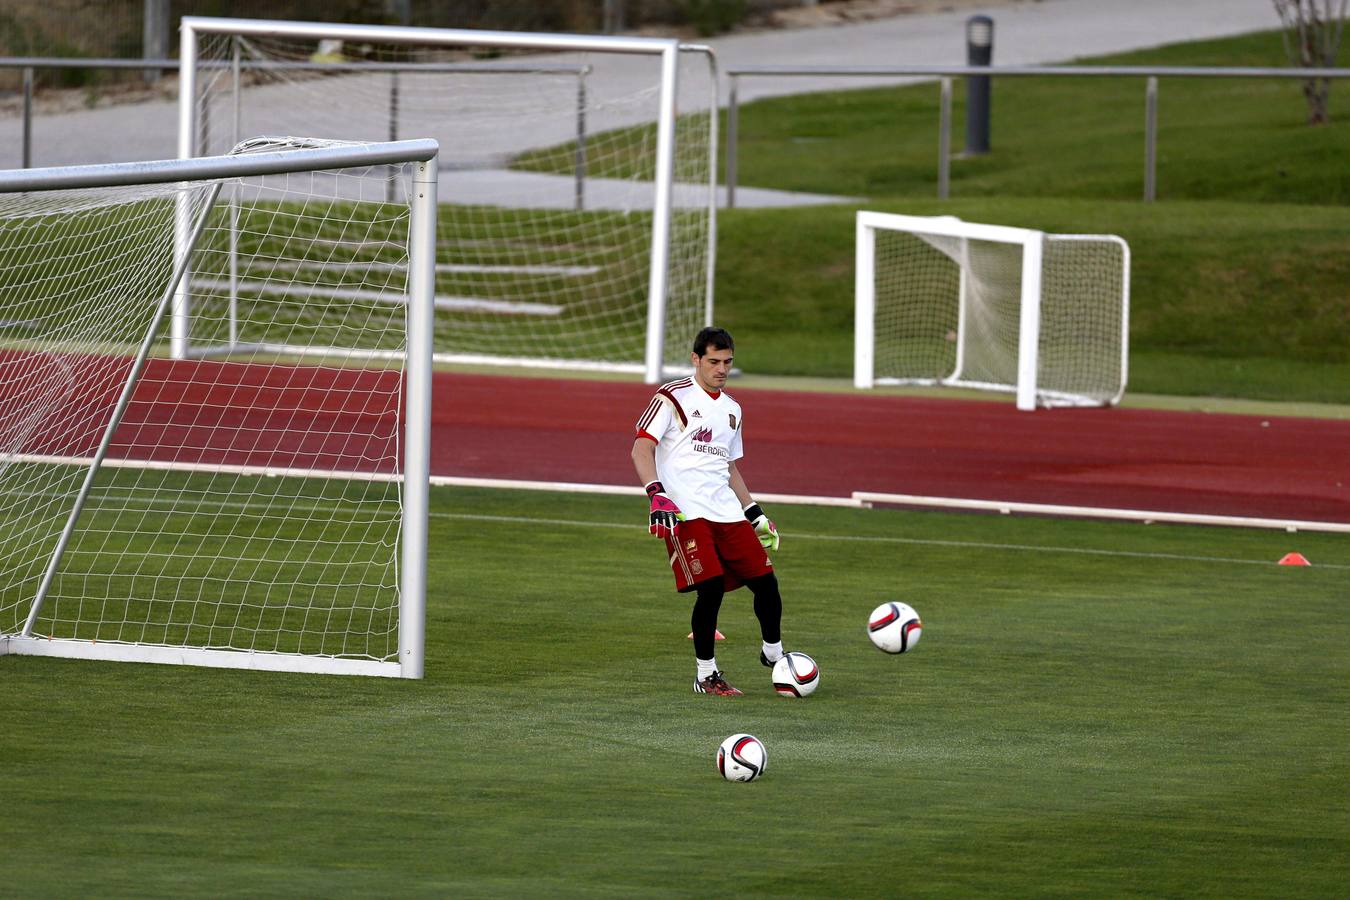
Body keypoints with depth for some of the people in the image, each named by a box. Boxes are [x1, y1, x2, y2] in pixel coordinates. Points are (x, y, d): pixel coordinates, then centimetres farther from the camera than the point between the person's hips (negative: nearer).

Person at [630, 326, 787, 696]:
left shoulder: (731, 409, 21)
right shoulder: (673, 398, -1)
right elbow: (642, 448, -8)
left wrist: (753, 510, 24)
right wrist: (656, 492, -21)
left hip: (727, 512, 7)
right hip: (686, 513, -7)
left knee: (765, 580, 0)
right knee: (711, 586, -17)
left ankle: (773, 654, 23)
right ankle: (706, 675, -4)